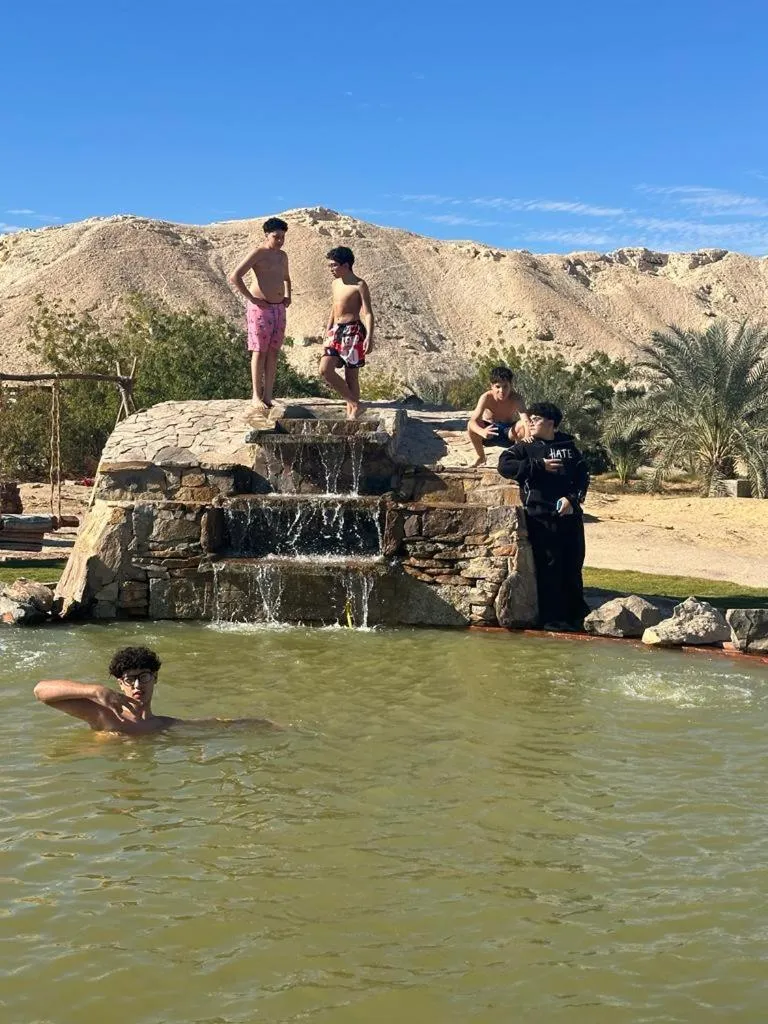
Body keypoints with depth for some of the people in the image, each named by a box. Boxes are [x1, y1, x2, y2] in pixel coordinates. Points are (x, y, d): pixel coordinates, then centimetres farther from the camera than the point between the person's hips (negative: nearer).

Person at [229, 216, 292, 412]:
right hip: (261, 308, -7)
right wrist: (251, 298, -16)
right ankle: (256, 396, 2)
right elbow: (234, 277, -17)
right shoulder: (258, 254, -10)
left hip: (279, 308, 7)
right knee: (259, 352, -4)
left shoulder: (283, 256, 13)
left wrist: (288, 296, 16)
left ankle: (268, 396, 9)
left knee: (273, 352, 5)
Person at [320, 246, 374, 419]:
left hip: (353, 332, -7)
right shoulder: (335, 284, 14)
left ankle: (352, 412, 6)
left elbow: (368, 313, -14)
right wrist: (328, 332, 24)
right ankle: (353, 403, 3)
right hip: (336, 331, 7)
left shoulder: (359, 286, -9)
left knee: (351, 375, -3)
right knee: (325, 370, -6)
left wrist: (369, 337, -24)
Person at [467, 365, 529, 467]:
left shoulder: (516, 399, -26)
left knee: (522, 426, -32)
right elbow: (473, 421, -36)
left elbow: (525, 419, -41)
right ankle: (480, 457, -1)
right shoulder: (486, 398, -26)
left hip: (509, 432, 0)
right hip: (489, 429, 0)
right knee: (471, 426, -31)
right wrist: (482, 432, -60)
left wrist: (528, 436, -63)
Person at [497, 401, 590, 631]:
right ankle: (551, 618, 1)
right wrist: (539, 465, -11)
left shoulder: (568, 447, 15)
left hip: (570, 515, 3)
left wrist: (572, 498, -8)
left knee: (573, 566, 8)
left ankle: (577, 615, 20)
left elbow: (583, 475, 10)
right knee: (549, 568, -5)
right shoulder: (525, 447, 8)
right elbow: (504, 465, -7)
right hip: (541, 516, -3)